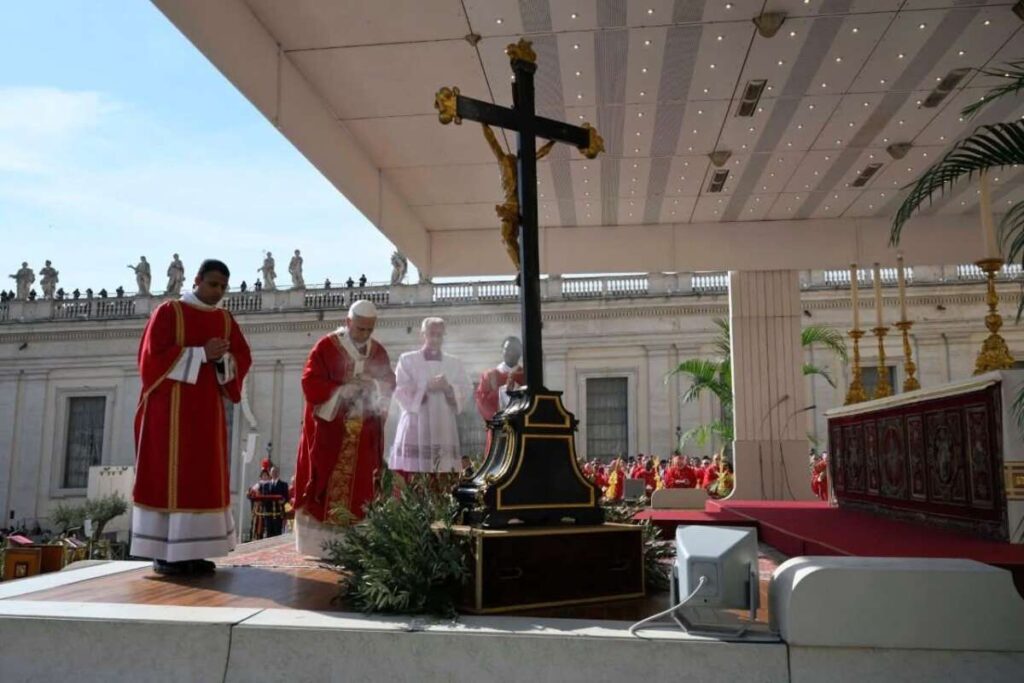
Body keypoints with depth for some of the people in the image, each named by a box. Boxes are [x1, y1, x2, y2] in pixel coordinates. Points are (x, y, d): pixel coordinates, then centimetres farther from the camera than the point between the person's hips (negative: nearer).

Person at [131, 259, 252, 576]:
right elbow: (154, 355, -11)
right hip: (171, 407, -5)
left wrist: (221, 359, -13)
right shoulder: (168, 311, -2)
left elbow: (242, 358, 9)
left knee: (205, 478, 3)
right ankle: (164, 553, -2)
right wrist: (201, 354, -17)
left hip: (207, 409, 6)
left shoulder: (225, 319, 13)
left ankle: (191, 550, 8)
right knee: (167, 475, -5)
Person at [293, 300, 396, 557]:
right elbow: (311, 383, -10)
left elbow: (389, 384, 10)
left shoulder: (378, 352, 8)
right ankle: (318, 544, 4)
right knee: (325, 485, -3)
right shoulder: (326, 346, -5)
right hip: (328, 430, -4)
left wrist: (374, 387, -12)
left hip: (364, 435, 4)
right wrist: (344, 389, -19)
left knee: (360, 486, 4)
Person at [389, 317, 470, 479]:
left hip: (443, 428, 3)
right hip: (414, 428, -2)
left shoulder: (454, 363, 14)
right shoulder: (407, 360, 6)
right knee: (407, 481, -6)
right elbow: (400, 392, -4)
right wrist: (426, 387, -15)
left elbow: (464, 393, 5)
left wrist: (448, 388, -14)